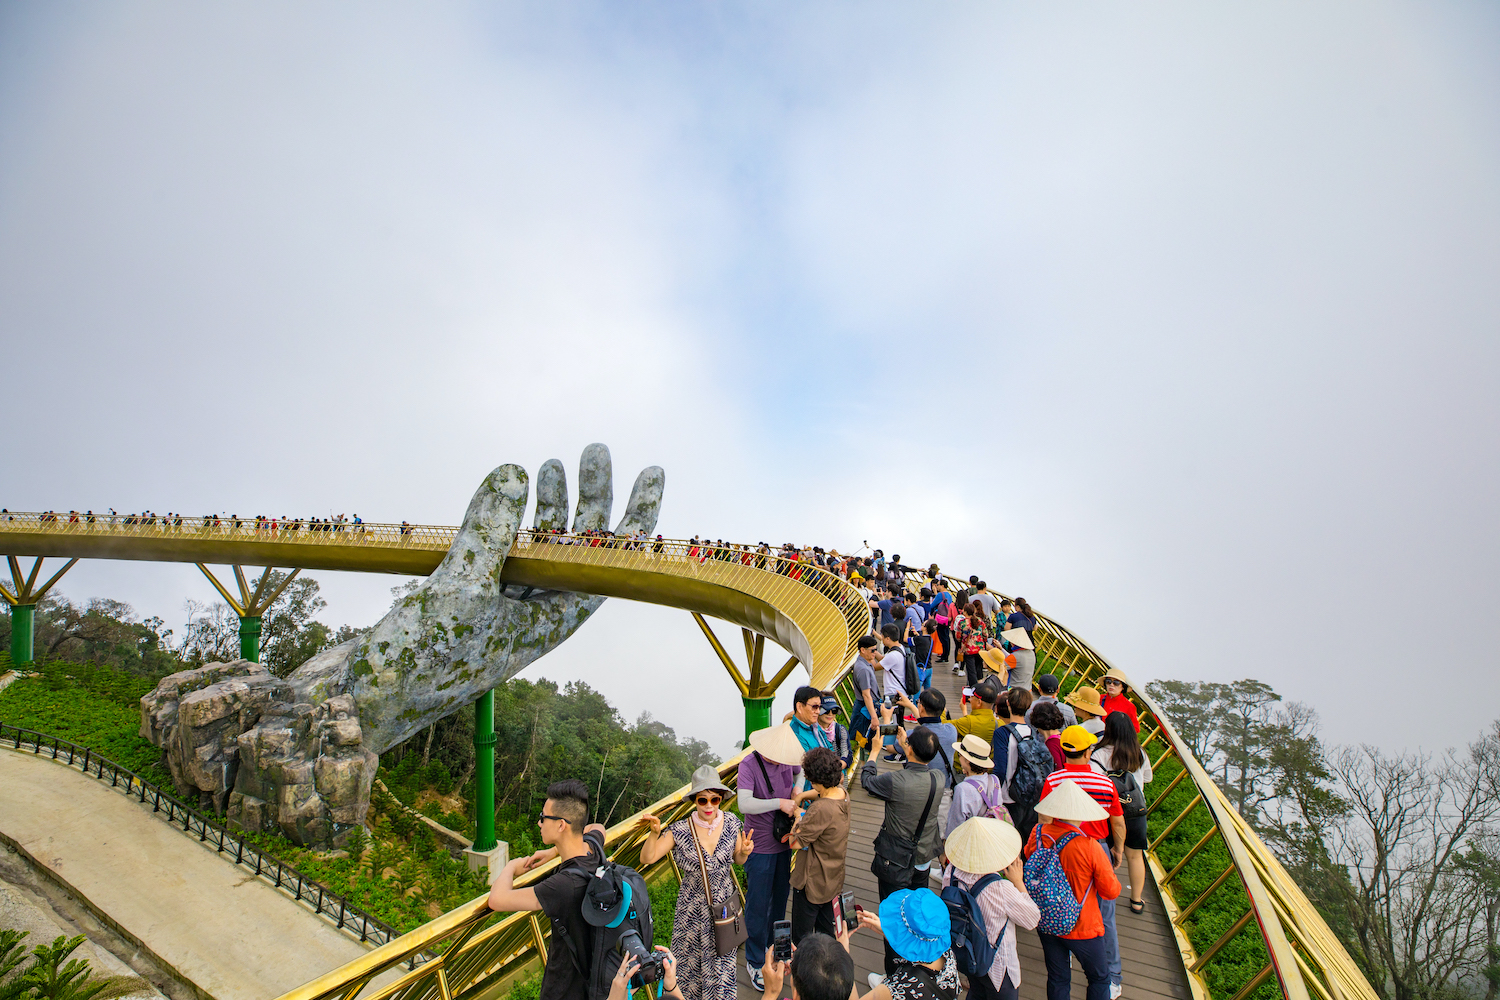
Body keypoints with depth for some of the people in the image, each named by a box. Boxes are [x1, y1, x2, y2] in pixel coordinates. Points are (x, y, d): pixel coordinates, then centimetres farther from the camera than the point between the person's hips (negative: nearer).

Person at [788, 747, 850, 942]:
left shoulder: (821, 809, -34)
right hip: (834, 880, 8)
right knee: (827, 933, 25)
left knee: (801, 937, 11)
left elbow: (795, 843, -25)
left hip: (812, 883, -8)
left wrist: (798, 822, -8)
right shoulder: (842, 794, -9)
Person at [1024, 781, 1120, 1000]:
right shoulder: (1090, 847, -28)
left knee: (1057, 979, 20)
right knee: (1099, 978, 21)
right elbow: (1112, 891, -16)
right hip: (1082, 928, -3)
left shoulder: (1038, 834, -17)